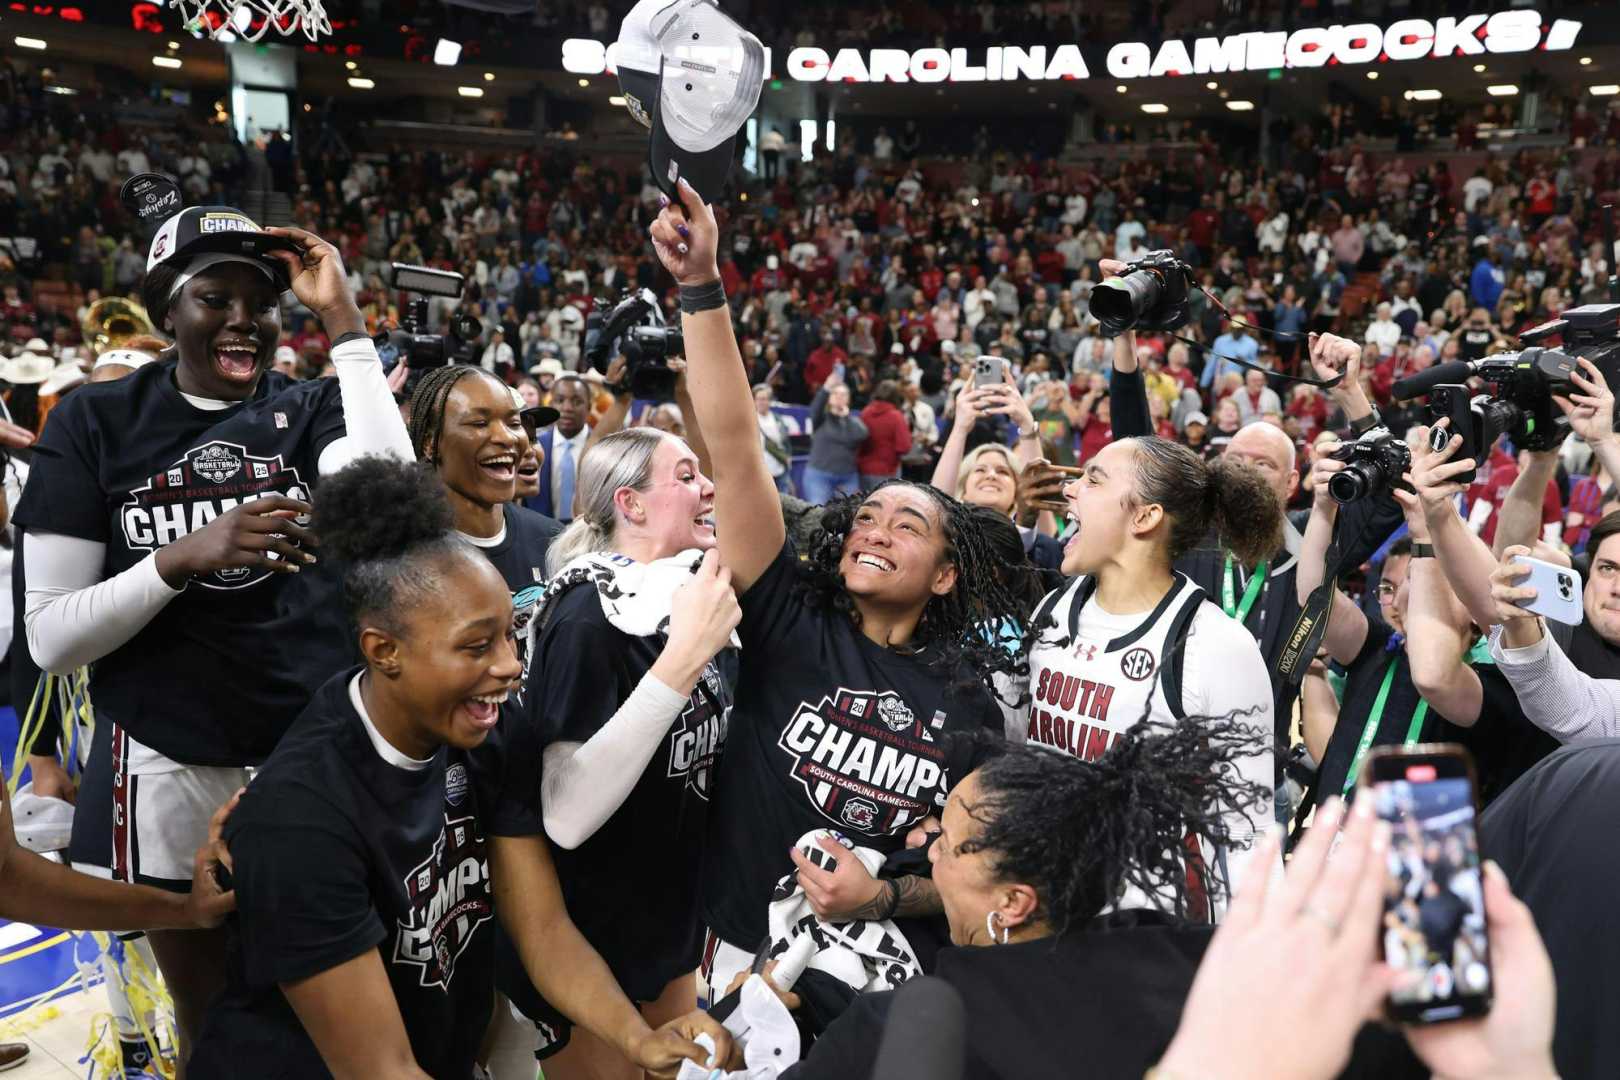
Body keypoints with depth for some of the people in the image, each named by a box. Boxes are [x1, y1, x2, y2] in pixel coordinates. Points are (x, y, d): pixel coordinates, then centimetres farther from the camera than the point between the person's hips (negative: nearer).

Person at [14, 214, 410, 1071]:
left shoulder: (311, 409, 0)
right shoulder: (96, 422, -3)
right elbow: (50, 638, -6)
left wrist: (342, 319, -19)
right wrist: (185, 556, -23)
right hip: (167, 771, 0)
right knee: (209, 1015, 19)